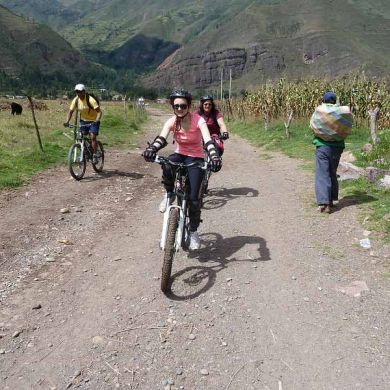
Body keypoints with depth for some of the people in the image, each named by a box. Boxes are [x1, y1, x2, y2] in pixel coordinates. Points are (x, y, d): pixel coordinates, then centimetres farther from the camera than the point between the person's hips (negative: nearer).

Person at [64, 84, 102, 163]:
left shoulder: (90, 100, -24)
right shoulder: (75, 100, -9)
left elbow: (99, 111, -27)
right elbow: (70, 112, -5)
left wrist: (97, 121, -44)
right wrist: (66, 122, -21)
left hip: (93, 121, -5)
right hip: (83, 121, 5)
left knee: (93, 137, -17)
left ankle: (95, 155, -8)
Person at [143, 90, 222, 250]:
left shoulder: (198, 120, -18)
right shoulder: (171, 121, -10)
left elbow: (208, 141, -31)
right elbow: (161, 138, -26)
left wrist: (214, 157, -51)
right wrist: (151, 149, -48)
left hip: (196, 158, -2)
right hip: (180, 155, 2)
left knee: (193, 197, -15)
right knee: (167, 166, -37)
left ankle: (193, 231, 8)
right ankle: (169, 194, -8)